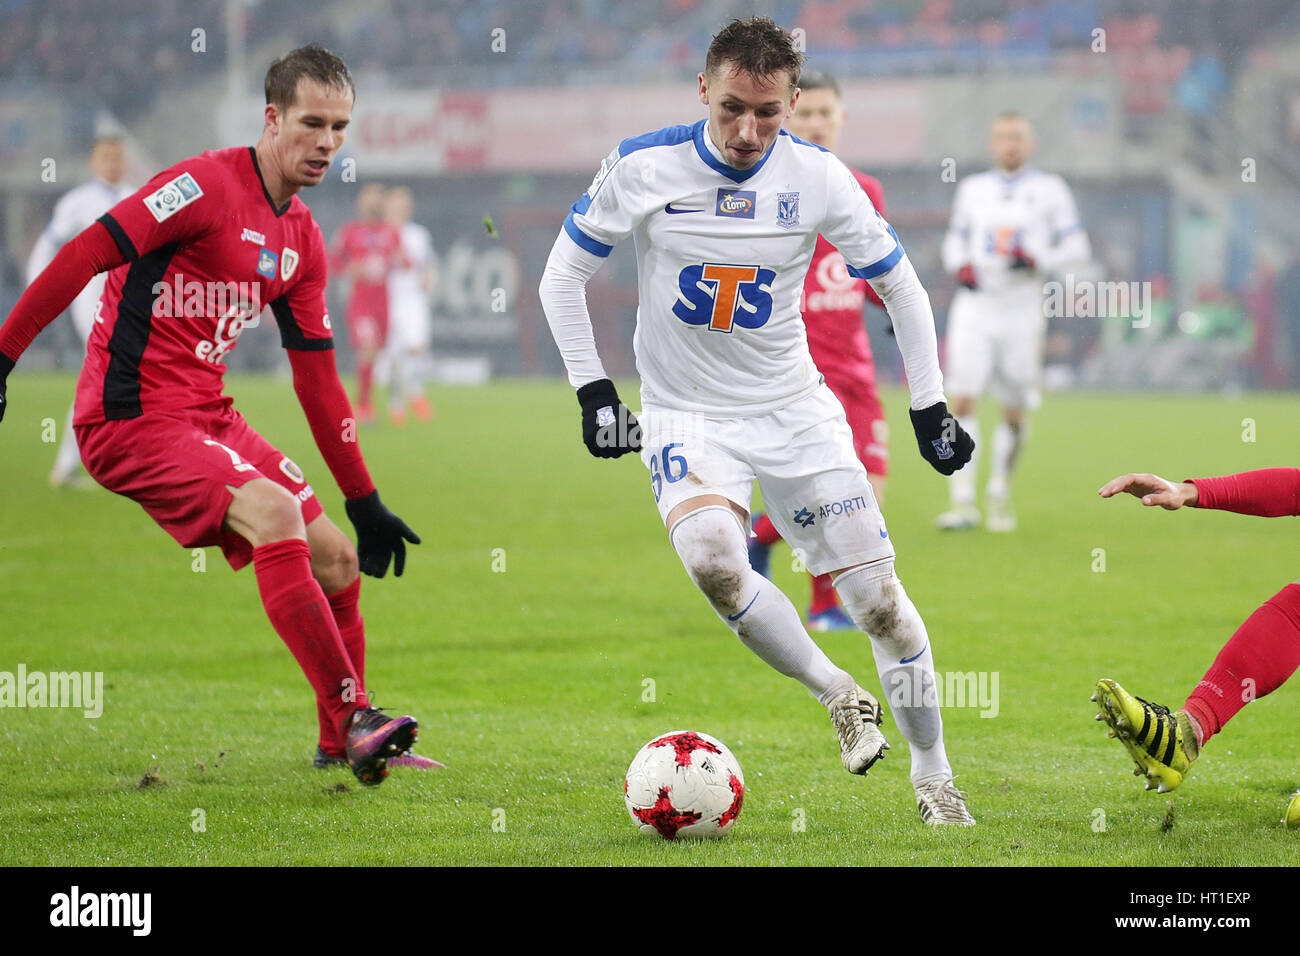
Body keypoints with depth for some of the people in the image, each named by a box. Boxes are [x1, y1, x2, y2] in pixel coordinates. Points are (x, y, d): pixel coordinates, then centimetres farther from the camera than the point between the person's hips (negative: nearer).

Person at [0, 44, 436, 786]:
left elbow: (318, 380, 18)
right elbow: (85, 255, -18)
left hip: (208, 417, 9)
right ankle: (355, 721, -28)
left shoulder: (303, 239, 12)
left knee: (338, 560, 7)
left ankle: (343, 747, 23)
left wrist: (365, 503, 18)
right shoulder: (208, 185, -14)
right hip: (131, 417, -9)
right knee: (273, 510, -28)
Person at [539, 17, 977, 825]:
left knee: (879, 597, -4)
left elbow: (899, 285, 4)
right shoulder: (643, 167, -12)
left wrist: (930, 406, 3)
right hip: (686, 416, -1)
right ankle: (839, 694, -10)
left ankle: (934, 779, 15)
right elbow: (564, 274, 1)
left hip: (793, 408, 1)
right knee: (711, 555, -31)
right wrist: (593, 389, -6)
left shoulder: (818, 177, -9)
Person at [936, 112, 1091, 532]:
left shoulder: (1050, 190, 3)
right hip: (974, 306, 1)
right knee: (962, 399, -12)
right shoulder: (972, 189, 12)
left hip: (1021, 311, -1)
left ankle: (1000, 493, 24)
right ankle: (963, 501, -12)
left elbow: (1077, 248, 2)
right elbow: (955, 240, 22)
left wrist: (1037, 260, -15)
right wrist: (959, 265, 0)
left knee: (1015, 412, 3)